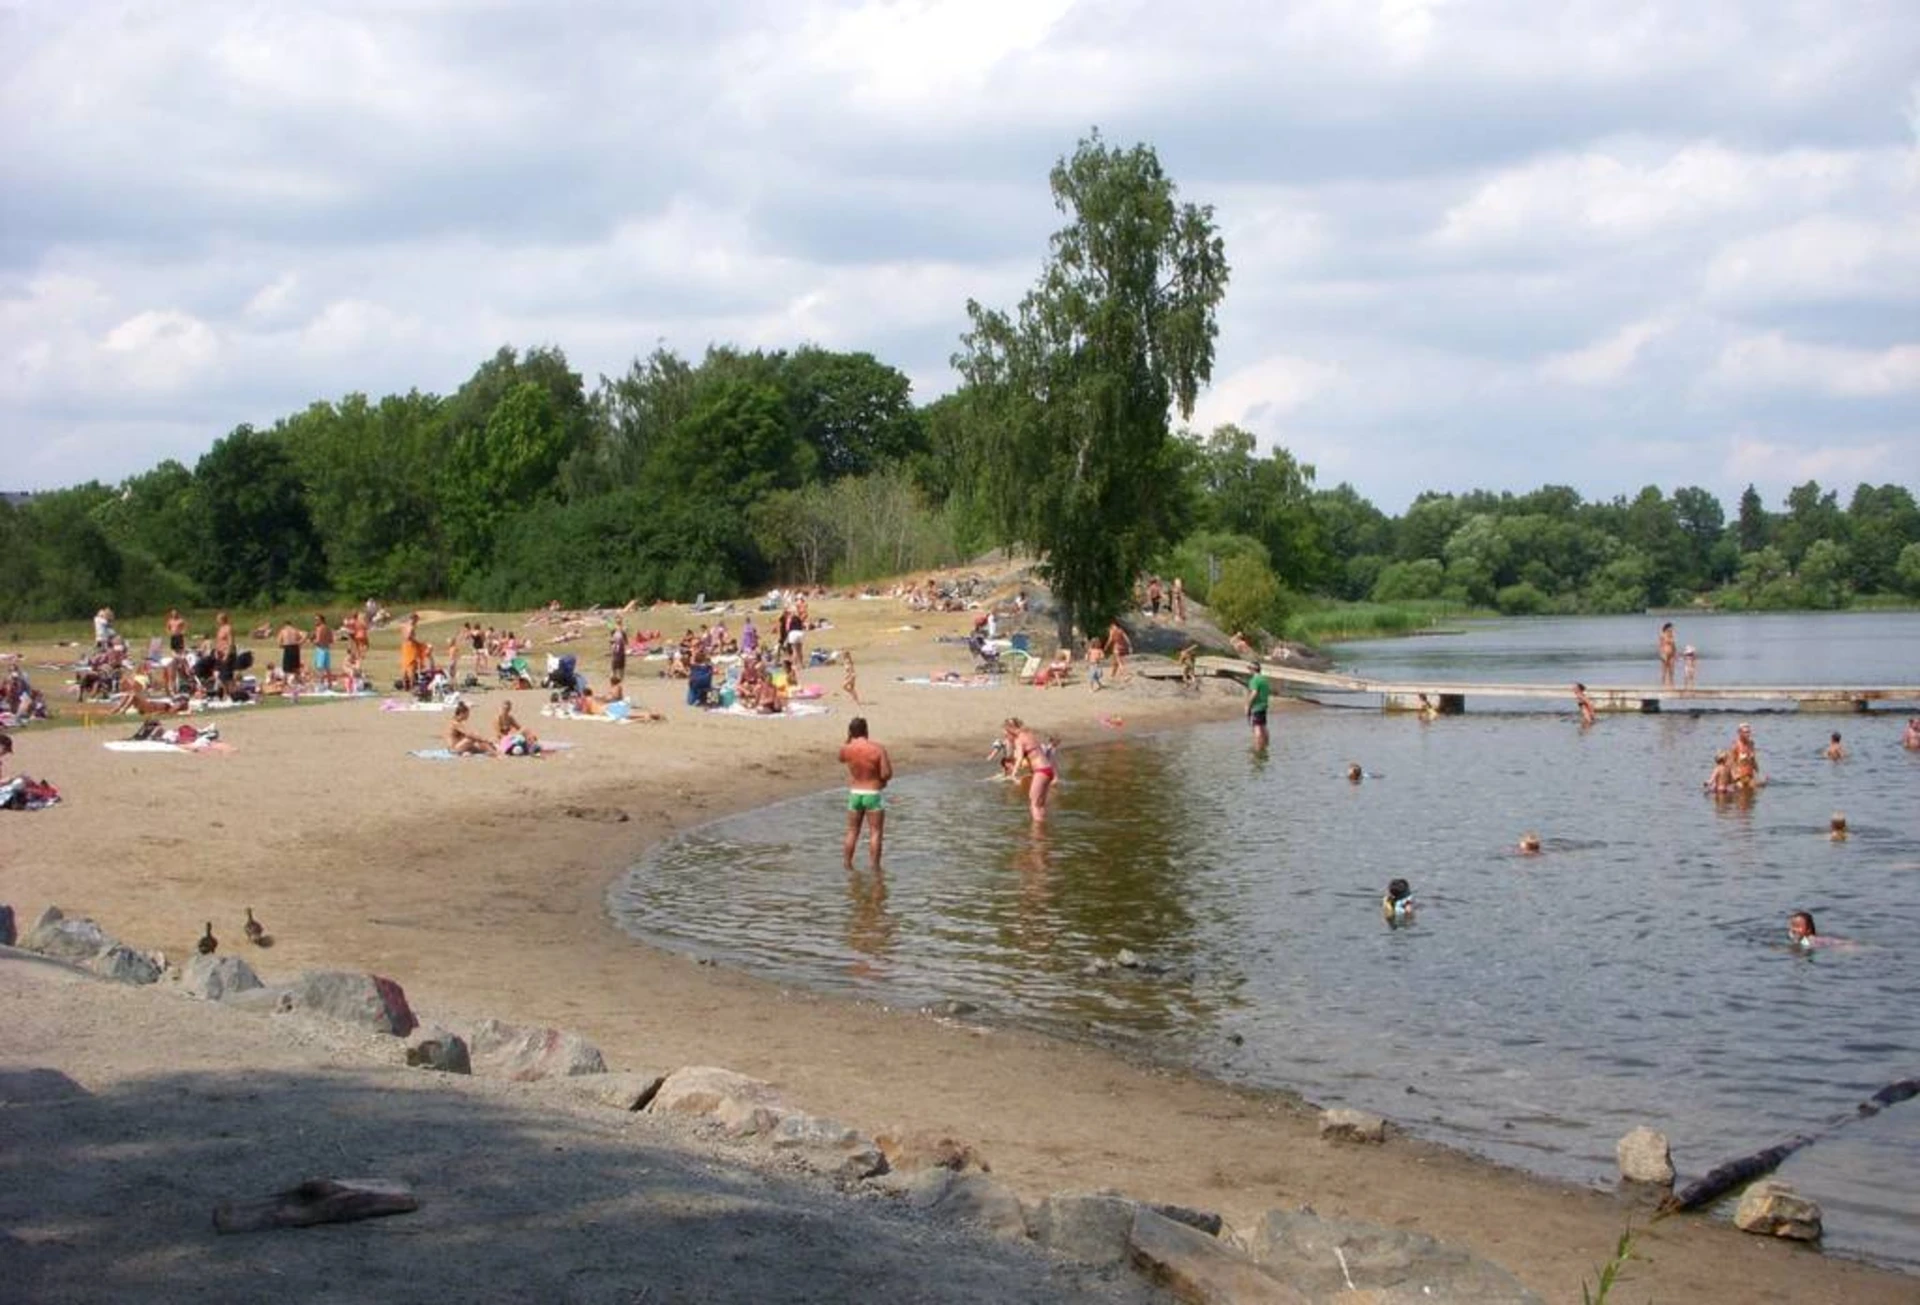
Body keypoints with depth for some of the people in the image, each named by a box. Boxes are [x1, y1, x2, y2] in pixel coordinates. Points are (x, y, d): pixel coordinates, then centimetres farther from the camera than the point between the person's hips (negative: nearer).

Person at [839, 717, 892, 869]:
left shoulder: (846, 749, -7)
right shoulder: (878, 749, -15)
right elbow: (886, 775, -16)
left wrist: (848, 739, 12)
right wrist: (888, 763, 5)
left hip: (854, 794, 3)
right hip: (874, 795, -3)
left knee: (852, 832, 15)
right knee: (875, 833, 4)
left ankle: (848, 865, 18)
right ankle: (875, 867, 2)